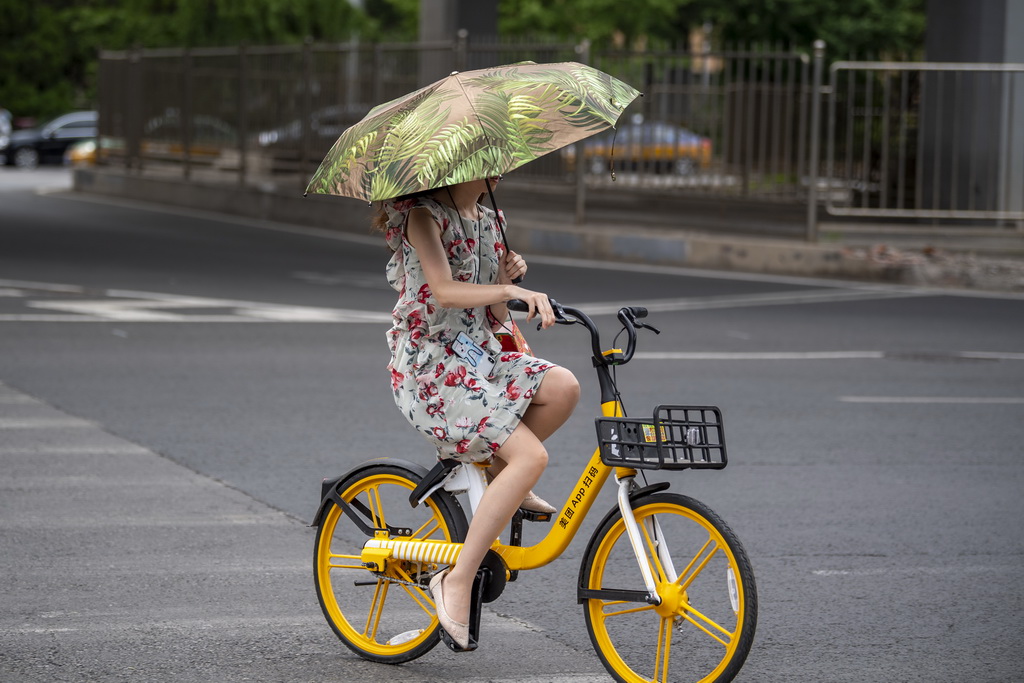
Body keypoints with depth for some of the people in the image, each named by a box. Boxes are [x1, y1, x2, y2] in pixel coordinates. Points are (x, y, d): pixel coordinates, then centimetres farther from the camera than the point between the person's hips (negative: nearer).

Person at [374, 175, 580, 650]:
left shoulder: (488, 220, 15)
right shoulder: (423, 215, -9)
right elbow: (445, 291, -26)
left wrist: (507, 275, -4)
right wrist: (512, 291, -39)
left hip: (479, 356, 8)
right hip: (429, 367, -8)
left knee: (562, 386, -19)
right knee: (531, 456, -23)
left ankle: (496, 471, 3)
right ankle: (457, 581, -18)